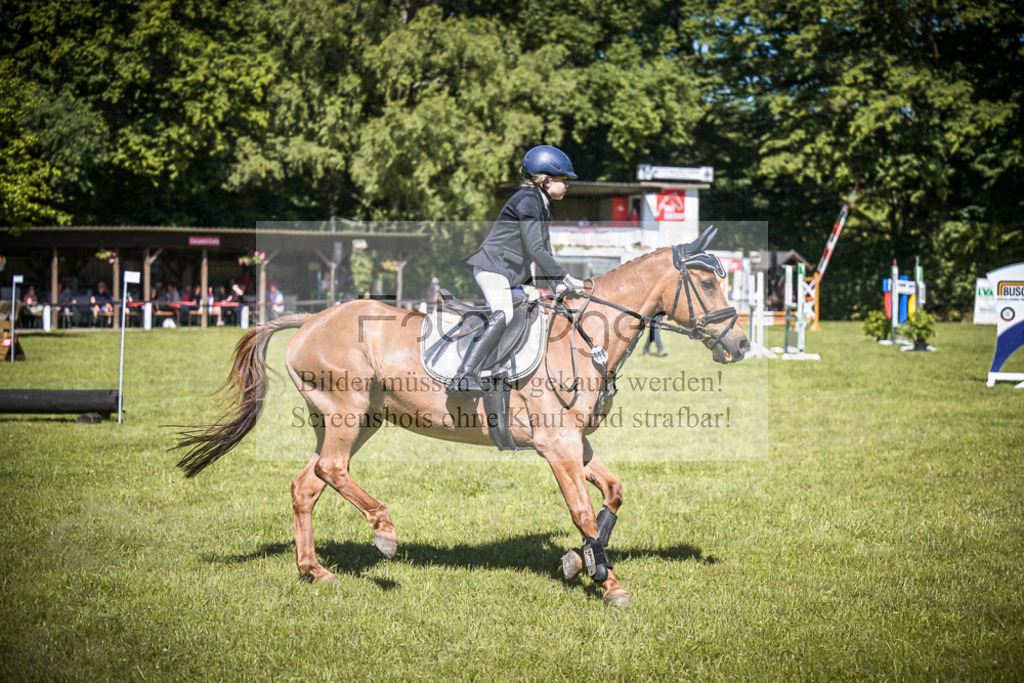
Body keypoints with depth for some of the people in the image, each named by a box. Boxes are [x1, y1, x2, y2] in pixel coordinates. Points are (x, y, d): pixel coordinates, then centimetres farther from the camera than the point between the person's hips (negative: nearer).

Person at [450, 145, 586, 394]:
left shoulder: (541, 205, 19)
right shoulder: (528, 201, -13)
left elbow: (544, 250, 19)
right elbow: (535, 250, -20)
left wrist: (555, 282, 5)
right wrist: (565, 278, -18)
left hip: (512, 274, 11)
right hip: (493, 268, -11)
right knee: (503, 314, -29)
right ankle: (465, 375, -38)